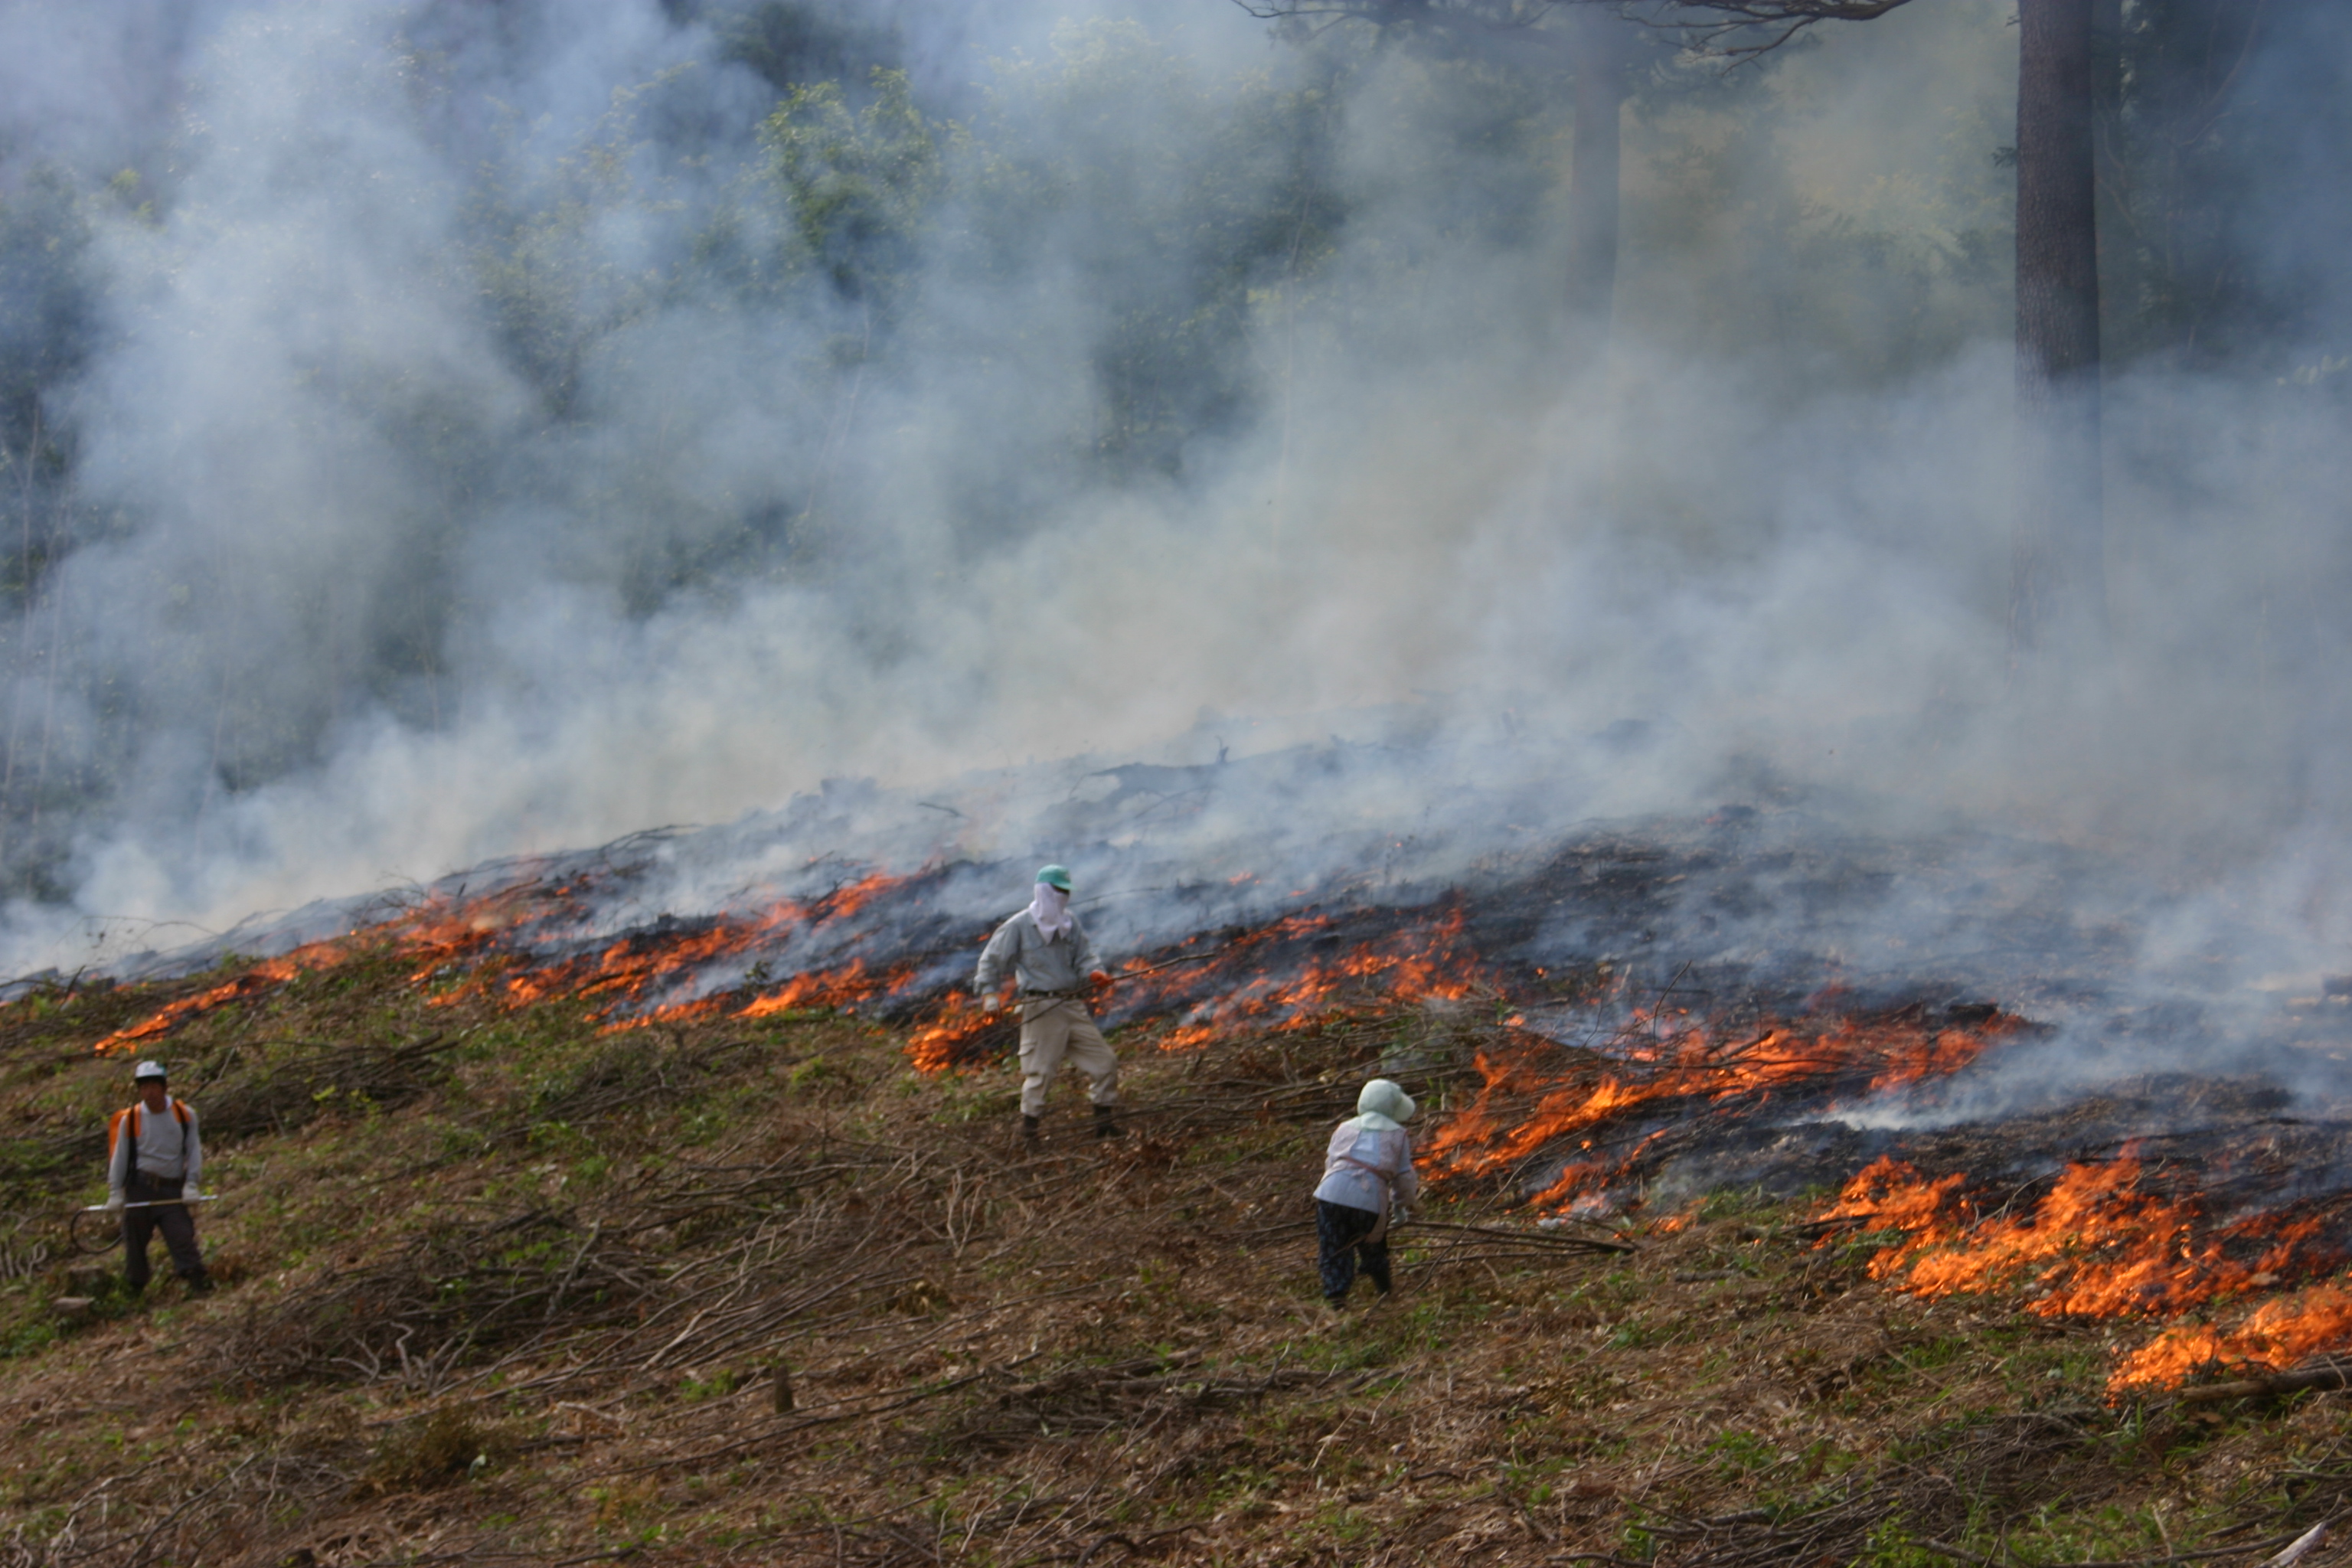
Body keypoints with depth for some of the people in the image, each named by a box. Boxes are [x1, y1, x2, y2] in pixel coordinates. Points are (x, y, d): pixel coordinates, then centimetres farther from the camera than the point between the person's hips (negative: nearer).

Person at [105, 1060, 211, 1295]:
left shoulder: (185, 1115, 1)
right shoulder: (130, 1119, 0)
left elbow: (194, 1151, 3)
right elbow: (119, 1157, 5)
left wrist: (191, 1185, -5)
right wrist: (115, 1192, 1)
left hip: (173, 1191, 0)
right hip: (140, 1187, 0)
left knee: (183, 1236, -9)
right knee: (135, 1241, 3)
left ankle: (199, 1283, -12)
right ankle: (133, 1290, 15)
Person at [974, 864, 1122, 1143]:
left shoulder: (1071, 924, 11)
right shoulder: (1019, 926, -3)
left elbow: (1083, 956, 8)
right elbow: (992, 959, 2)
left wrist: (1092, 972, -14)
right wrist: (987, 992, -8)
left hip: (1073, 1005, 6)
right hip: (1042, 1009, -5)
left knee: (1103, 1062, 2)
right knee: (1040, 1070, -4)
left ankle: (1105, 1122, 10)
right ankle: (1028, 1128, 9)